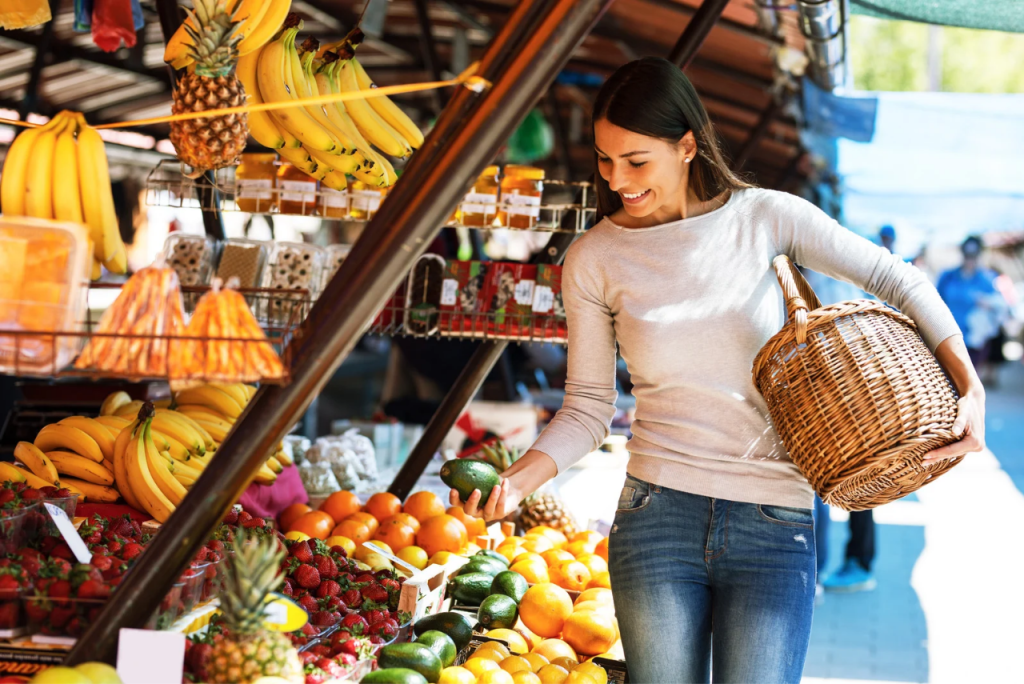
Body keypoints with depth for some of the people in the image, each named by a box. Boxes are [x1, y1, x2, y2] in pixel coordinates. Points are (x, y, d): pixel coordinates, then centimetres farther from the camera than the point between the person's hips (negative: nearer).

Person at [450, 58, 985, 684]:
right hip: (657, 515, 1)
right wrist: (516, 481, -12)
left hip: (774, 527, -1)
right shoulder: (594, 261, 1)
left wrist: (970, 387, -6)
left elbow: (898, 281, 5)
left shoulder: (765, 217, -1)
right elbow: (587, 410, 5)